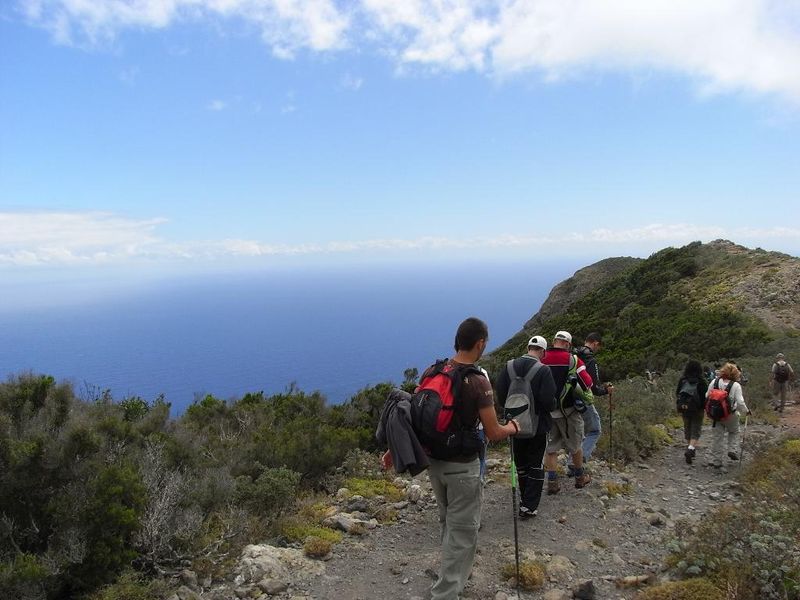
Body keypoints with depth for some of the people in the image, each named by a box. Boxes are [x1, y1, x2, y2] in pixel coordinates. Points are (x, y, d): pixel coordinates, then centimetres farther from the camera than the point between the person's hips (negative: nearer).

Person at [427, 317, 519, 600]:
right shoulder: (478, 382, -21)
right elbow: (494, 434, -17)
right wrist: (512, 428, 4)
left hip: (433, 461, 7)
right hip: (462, 467, -7)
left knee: (448, 523, 26)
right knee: (463, 532, 8)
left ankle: (450, 576, 45)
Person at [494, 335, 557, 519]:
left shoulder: (510, 366, -6)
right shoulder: (543, 370, -19)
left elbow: (500, 394, -2)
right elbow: (549, 401, -22)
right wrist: (552, 407, 2)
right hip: (538, 425, -4)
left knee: (520, 463, 21)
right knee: (536, 466, 9)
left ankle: (524, 498, 36)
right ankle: (529, 506, 8)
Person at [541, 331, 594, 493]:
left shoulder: (541, 360, -2)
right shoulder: (572, 360, -12)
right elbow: (587, 382, -11)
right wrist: (587, 398, 9)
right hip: (567, 410, -3)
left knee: (550, 447, 12)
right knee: (575, 445, 16)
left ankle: (552, 482, 13)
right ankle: (580, 477, 32)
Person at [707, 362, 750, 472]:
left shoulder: (714, 382, -3)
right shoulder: (736, 385, -13)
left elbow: (707, 396, 1)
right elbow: (740, 402, -15)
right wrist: (746, 411, 3)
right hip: (731, 416, -2)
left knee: (718, 436, 10)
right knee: (734, 432, 28)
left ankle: (716, 461, 13)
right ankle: (733, 450, 14)